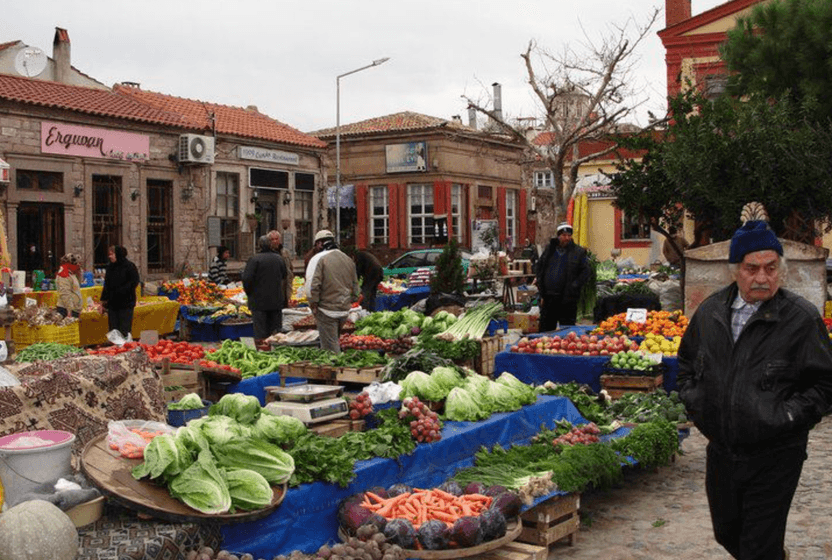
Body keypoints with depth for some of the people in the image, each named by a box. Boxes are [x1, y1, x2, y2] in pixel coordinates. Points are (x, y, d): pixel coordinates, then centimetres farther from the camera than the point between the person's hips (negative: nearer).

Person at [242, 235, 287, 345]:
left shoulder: (254, 259, -14)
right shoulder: (279, 259, 4)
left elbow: (246, 278, -17)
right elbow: (284, 276, 15)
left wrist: (249, 292, -2)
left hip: (259, 300, -4)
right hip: (276, 300, 5)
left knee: (260, 331, 0)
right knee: (276, 329, 12)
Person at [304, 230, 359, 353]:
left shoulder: (318, 259, -9)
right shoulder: (348, 260, 11)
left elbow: (312, 284, -16)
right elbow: (355, 284, 17)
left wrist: (313, 304, -8)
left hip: (327, 310, -6)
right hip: (345, 310, 6)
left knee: (330, 345, -2)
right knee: (335, 340, 20)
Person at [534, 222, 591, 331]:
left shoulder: (578, 252, -1)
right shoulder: (549, 249, 10)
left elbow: (585, 273, -1)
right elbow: (539, 268, 15)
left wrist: (573, 288, -12)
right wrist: (542, 293, 8)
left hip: (567, 300, -4)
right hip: (548, 298, 4)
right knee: (545, 329, 10)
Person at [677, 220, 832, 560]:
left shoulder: (802, 318, -11)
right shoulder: (711, 310, 3)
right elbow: (687, 362, 19)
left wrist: (787, 417, -16)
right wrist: (692, 399, 5)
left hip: (774, 459, -5)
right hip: (720, 452, 5)